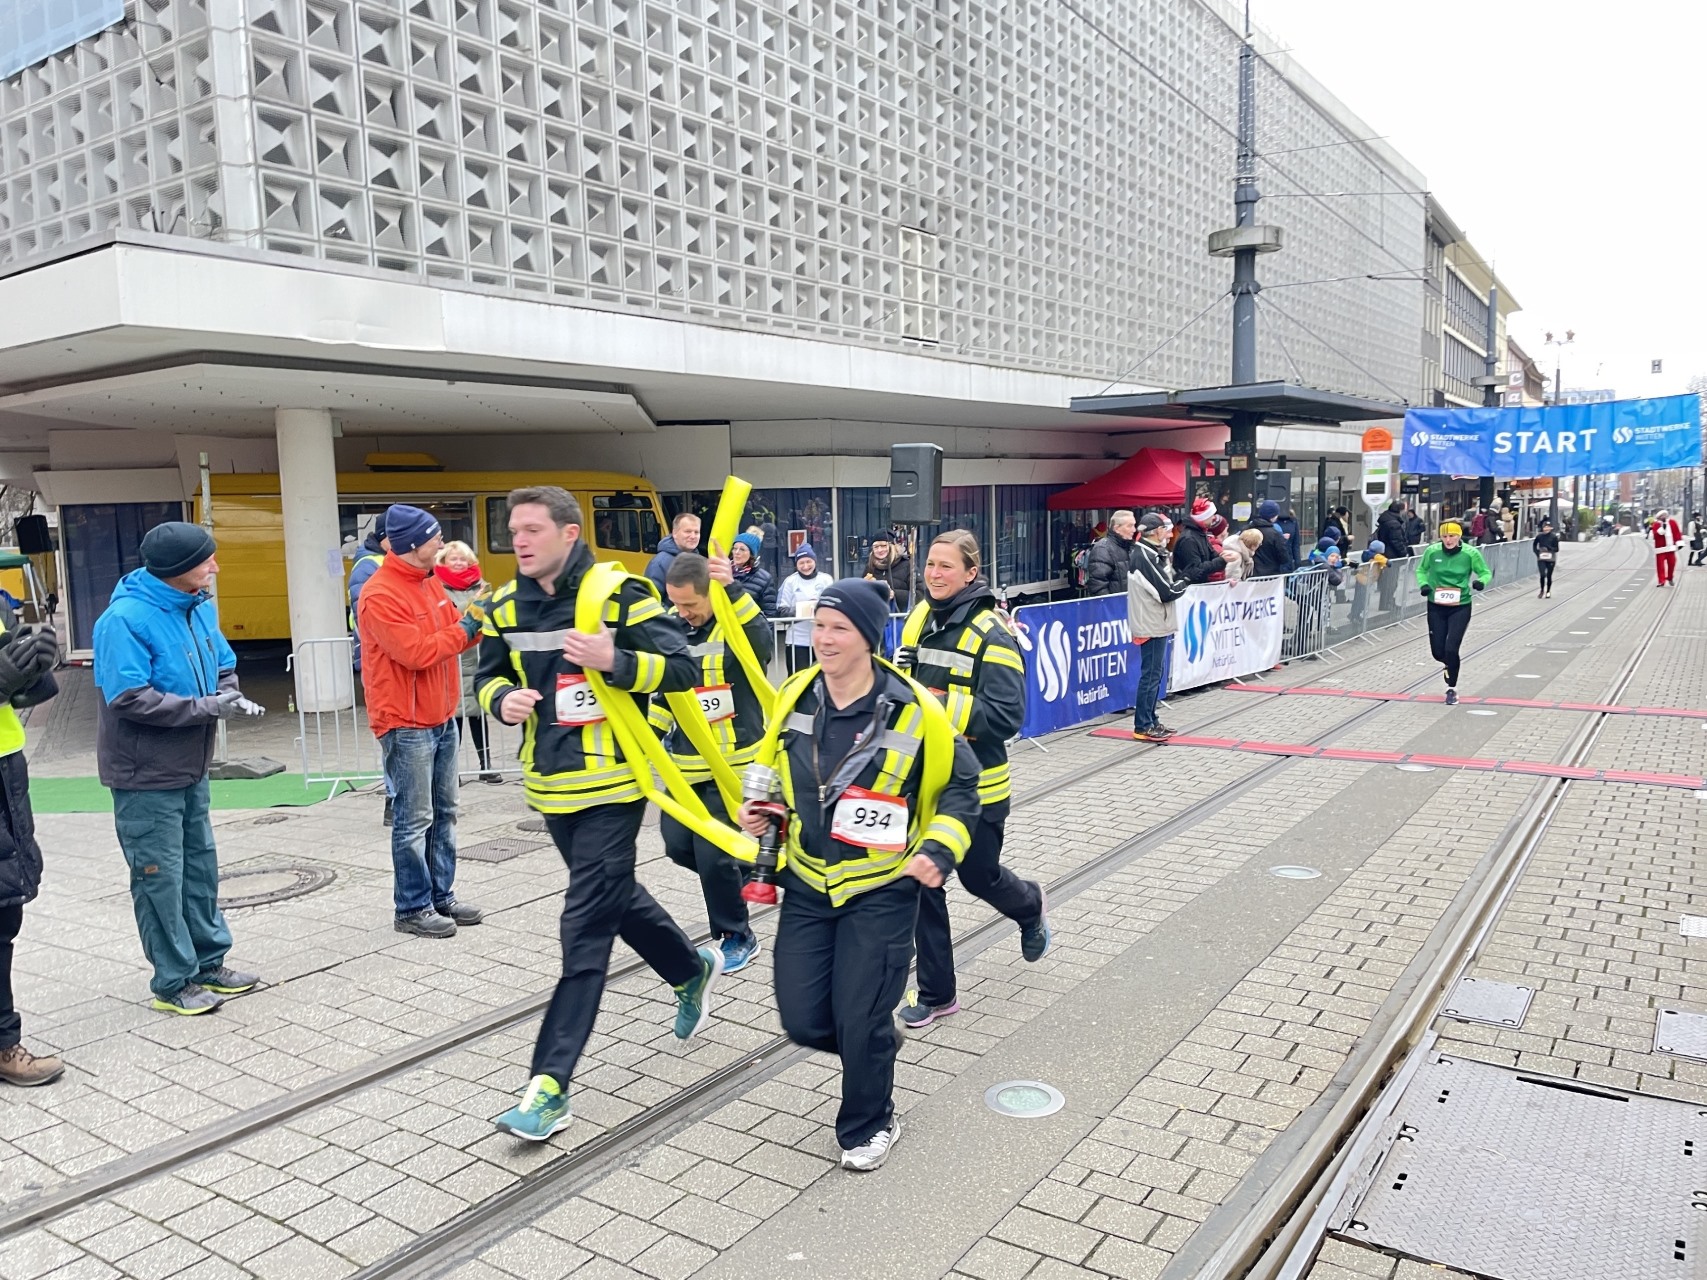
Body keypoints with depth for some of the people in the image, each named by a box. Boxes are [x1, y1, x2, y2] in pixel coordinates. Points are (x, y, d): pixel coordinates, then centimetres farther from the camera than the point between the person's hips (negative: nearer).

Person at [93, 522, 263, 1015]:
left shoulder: (198, 607, 3)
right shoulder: (125, 619, -22)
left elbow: (222, 664, 14)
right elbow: (129, 698, -27)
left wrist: (229, 694, -8)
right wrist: (207, 708, -25)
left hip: (191, 770, 8)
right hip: (146, 777, -8)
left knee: (200, 867, 16)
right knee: (161, 877, 2)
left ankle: (208, 962, 30)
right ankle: (173, 983, 14)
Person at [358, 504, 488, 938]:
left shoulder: (429, 581, 10)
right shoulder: (380, 595, -18)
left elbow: (452, 634, 14)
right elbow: (416, 652, -23)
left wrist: (477, 617, -4)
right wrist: (464, 628, -15)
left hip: (443, 718, 9)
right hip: (406, 725, -9)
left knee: (444, 813, 14)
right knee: (415, 820, -1)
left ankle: (441, 896, 25)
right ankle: (411, 909, 10)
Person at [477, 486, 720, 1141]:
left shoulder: (620, 593, -13)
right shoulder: (506, 606, 5)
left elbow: (682, 669, -14)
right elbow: (488, 676, 16)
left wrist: (614, 661, -30)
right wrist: (503, 699, -8)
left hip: (612, 782, -7)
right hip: (553, 785, 7)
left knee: (585, 929, -7)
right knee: (615, 897, 23)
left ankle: (549, 1083, -2)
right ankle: (693, 969, 48)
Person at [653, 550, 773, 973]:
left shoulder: (738, 625, -14)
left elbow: (764, 643, -39)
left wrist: (733, 590, -49)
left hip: (732, 765, -7)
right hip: (686, 764, 7)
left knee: (712, 854, -7)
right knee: (678, 846, 9)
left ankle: (738, 938, 16)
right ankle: (742, 872, 37)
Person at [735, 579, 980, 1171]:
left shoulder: (913, 711, -16)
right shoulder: (793, 697, -4)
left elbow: (960, 785, -3)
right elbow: (771, 767, 15)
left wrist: (940, 848, -16)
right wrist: (755, 809, -4)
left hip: (882, 891, -4)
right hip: (808, 884, 4)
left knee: (859, 1021, -2)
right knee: (802, 1019, 5)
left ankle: (868, 1124, 28)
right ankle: (877, 1043, 39)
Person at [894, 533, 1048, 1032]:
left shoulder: (991, 634, -16)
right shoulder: (918, 620, 5)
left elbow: (1007, 715, -22)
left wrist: (944, 705, -28)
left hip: (974, 783, -5)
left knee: (978, 875, 13)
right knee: (922, 881, 6)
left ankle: (1031, 906, 49)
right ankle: (935, 993, 20)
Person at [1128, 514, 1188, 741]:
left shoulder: (1153, 554, 13)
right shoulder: (1146, 556, -19)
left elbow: (1165, 583, 12)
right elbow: (1167, 592, -20)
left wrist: (1176, 577, -4)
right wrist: (1183, 582, -4)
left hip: (1156, 623, 10)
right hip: (1152, 625, -10)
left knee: (1154, 674, 16)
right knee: (1150, 675, -4)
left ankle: (1150, 721, 24)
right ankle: (1143, 727, 1)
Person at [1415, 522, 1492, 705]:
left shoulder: (1470, 553, -11)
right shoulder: (1432, 551, -7)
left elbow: (1486, 572, 2)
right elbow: (1421, 570, 10)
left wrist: (1481, 581, -20)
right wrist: (1423, 584, -8)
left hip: (1460, 608, -2)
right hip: (1436, 607, 2)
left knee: (1451, 649, -10)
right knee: (1437, 651, 6)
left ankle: (1452, 689, 11)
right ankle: (1450, 664, 45)